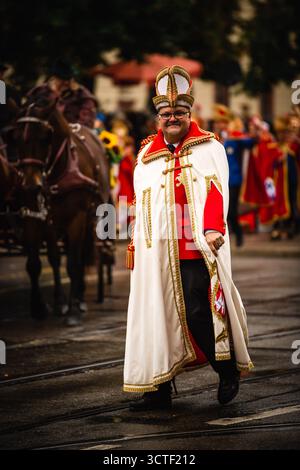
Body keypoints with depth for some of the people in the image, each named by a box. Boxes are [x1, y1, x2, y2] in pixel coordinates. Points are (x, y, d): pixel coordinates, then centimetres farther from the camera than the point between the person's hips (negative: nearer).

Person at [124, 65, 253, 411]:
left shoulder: (208, 148, 5)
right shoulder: (147, 156, 17)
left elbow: (216, 192, -7)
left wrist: (213, 230, -22)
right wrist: (135, 246, 14)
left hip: (196, 250, -4)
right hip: (157, 253, 4)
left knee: (197, 313, -10)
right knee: (156, 316, 2)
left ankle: (228, 369, 13)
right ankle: (159, 390, 7)